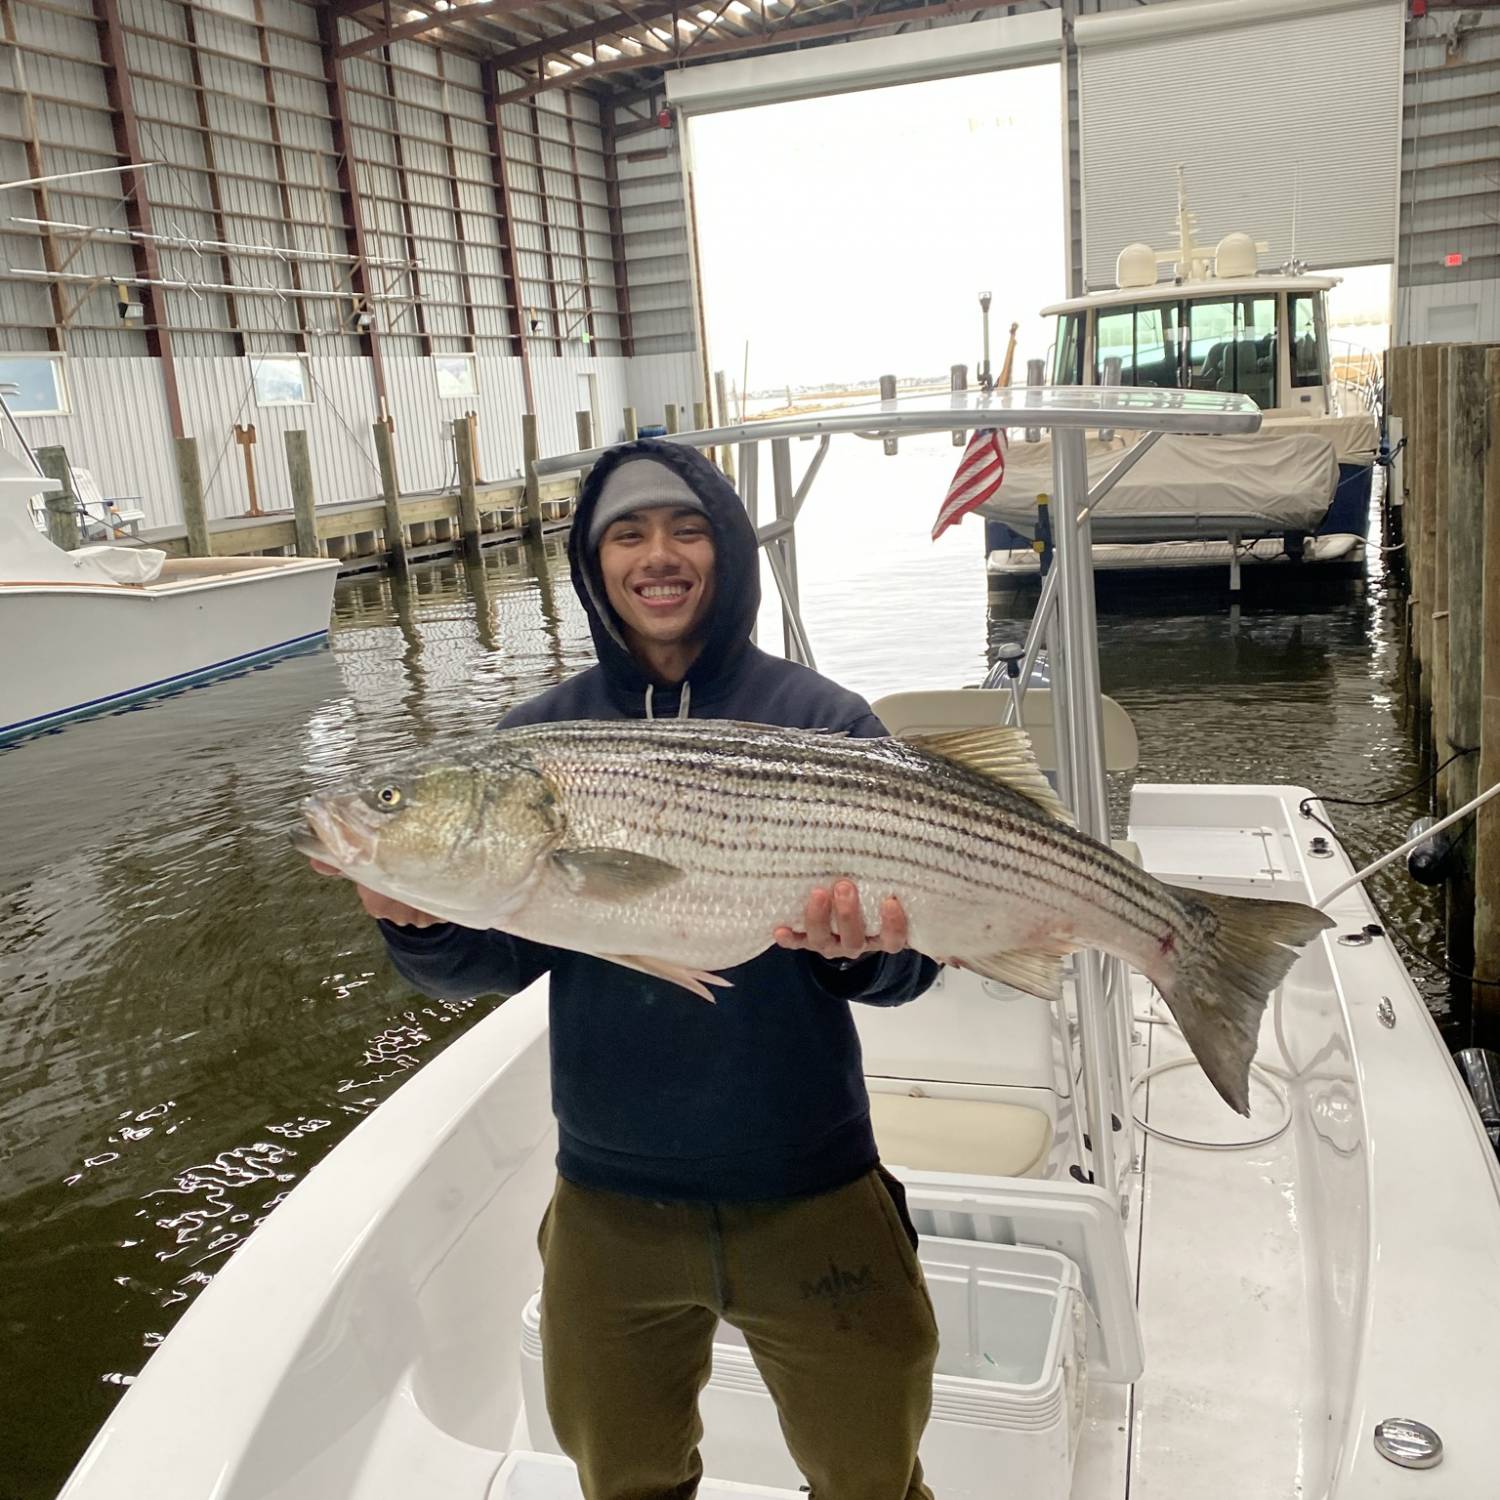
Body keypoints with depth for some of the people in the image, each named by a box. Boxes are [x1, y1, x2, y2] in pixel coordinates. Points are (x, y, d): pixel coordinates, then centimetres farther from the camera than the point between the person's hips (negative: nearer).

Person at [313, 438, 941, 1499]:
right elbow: (497, 963, -4)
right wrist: (423, 922, -23)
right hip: (611, 1198, 2)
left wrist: (870, 947, -29)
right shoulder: (540, 738, -1)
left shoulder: (824, 723, -7)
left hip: (810, 1192, -1)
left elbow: (905, 965, -7)